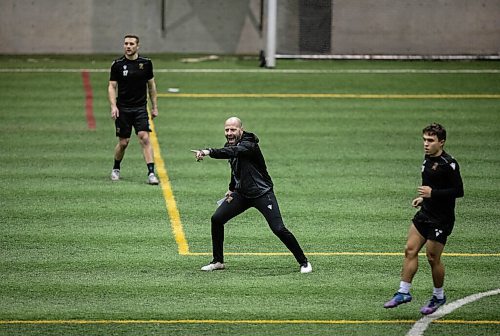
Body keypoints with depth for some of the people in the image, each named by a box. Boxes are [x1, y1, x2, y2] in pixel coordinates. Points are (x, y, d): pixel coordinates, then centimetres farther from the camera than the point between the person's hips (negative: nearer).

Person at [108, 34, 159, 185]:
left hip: (140, 108, 0)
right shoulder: (117, 64, -3)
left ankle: (151, 173, -16)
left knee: (145, 138, -14)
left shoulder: (146, 63, 2)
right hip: (123, 109, 0)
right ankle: (116, 169, 29)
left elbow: (151, 85, 12)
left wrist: (154, 107, 12)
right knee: (123, 142, 3)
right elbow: (112, 86, 0)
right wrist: (113, 106, -13)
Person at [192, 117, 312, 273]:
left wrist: (209, 152, -57)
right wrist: (232, 188, 18)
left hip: (262, 194, -8)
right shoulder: (230, 145, 5)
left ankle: (304, 262, -1)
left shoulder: (248, 145, -22)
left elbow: (233, 152, -44)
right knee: (216, 219, -2)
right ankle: (218, 261, 12)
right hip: (242, 194, 8)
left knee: (278, 229, -16)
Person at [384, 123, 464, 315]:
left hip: (441, 218, -8)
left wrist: (433, 193, -24)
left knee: (433, 258, -1)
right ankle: (403, 292, 10)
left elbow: (458, 191, -20)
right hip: (425, 214, 8)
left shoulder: (448, 164, -18)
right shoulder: (428, 159, 9)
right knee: (410, 250, 4)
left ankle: (439, 297, 17)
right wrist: (423, 198, 10)